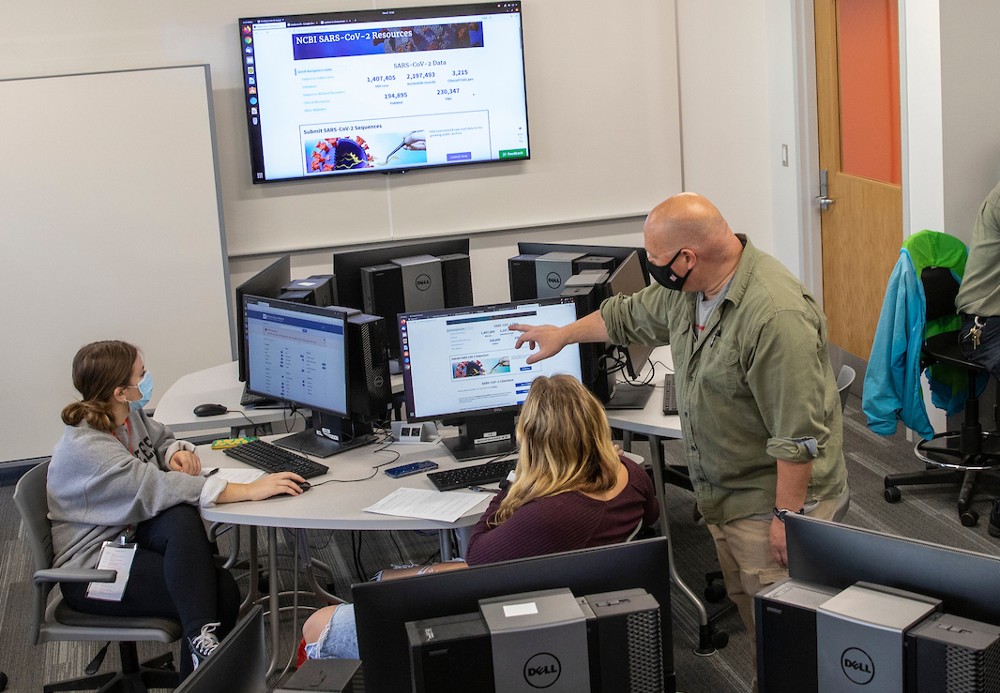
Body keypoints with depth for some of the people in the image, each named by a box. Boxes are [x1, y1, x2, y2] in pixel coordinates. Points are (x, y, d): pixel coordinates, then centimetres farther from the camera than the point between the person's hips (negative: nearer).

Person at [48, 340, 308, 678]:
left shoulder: (129, 415, 0)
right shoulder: (85, 448, -26)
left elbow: (162, 438, 20)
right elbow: (155, 487, -34)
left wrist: (178, 452, -7)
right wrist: (249, 490, -37)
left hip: (129, 533, 7)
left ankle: (202, 642, -29)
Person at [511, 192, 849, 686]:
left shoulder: (775, 316, -28)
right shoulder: (688, 289, 2)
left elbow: (798, 433, -27)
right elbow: (631, 316, 23)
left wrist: (787, 516, -23)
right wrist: (563, 334, 33)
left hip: (774, 497, -9)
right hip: (724, 494, 9)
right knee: (747, 609, 17)